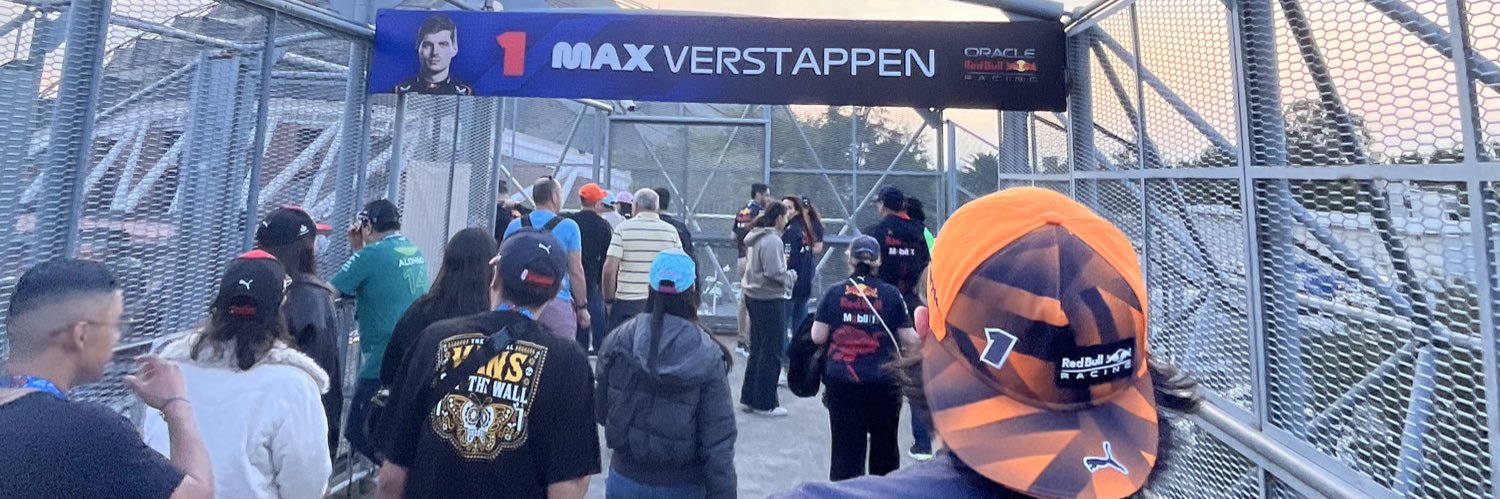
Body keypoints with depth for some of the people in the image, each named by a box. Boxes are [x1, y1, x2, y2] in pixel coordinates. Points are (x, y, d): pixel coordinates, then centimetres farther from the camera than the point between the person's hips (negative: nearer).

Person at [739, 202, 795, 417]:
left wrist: (782, 263, 8)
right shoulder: (772, 240, -19)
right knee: (772, 351, 1)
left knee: (757, 348, 17)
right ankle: (765, 403, 10)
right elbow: (774, 273, -24)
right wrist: (791, 275, -7)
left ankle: (750, 397, 26)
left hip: (754, 296, 10)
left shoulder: (756, 237, 10)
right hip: (770, 300, -10)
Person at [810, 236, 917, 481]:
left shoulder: (834, 293, -1)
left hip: (841, 381, 0)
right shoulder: (891, 294, -2)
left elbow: (817, 337, -4)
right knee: (884, 445, 20)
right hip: (883, 383, 1)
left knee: (846, 446, 6)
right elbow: (909, 339, -2)